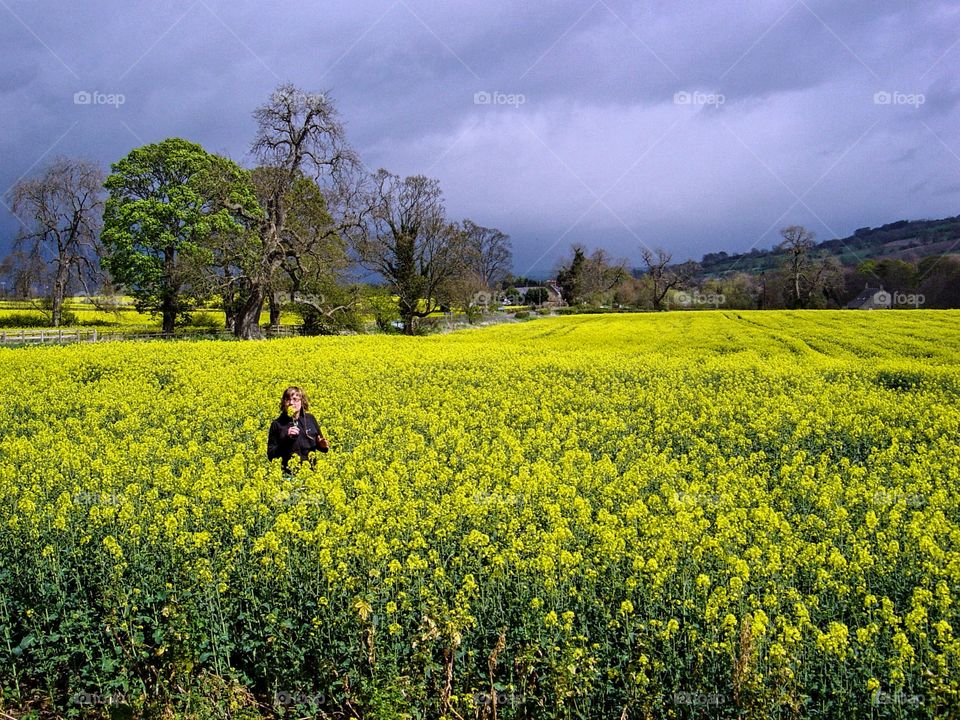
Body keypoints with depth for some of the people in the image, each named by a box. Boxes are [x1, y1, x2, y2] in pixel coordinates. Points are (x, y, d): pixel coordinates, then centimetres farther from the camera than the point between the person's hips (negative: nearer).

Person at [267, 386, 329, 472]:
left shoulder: (310, 419, 9)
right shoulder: (277, 424, 1)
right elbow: (270, 455, -2)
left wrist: (323, 446, 0)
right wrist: (287, 438, -12)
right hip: (289, 472, -3)